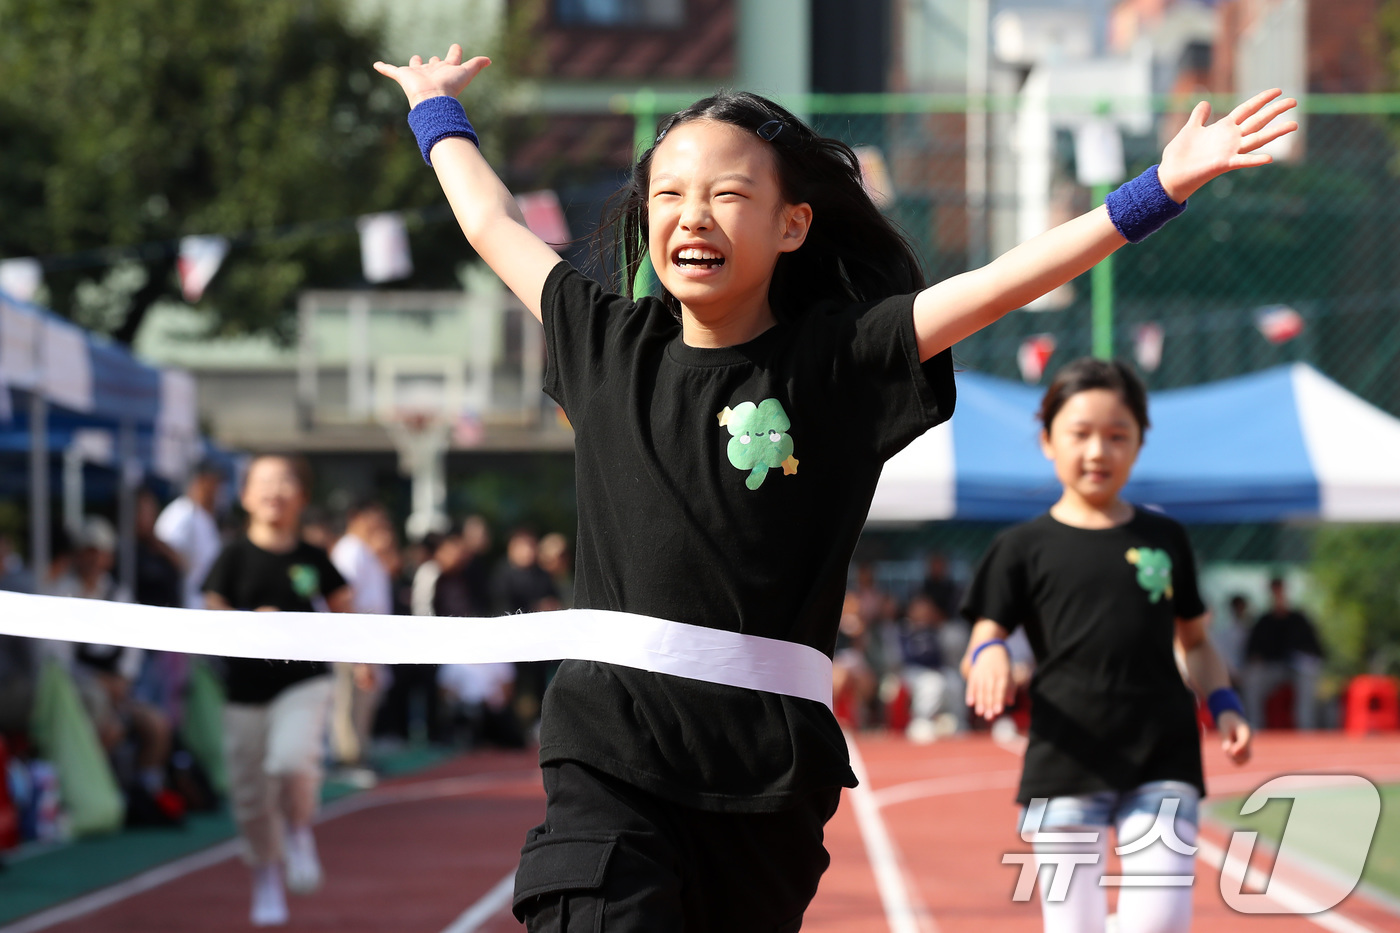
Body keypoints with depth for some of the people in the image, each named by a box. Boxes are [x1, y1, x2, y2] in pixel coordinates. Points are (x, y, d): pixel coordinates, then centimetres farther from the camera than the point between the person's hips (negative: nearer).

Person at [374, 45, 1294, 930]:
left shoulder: (834, 360, -1)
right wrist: (437, 110, 37)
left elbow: (999, 283, -9)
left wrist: (1159, 190, -16)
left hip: (768, 776, 0)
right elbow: (495, 225, 24)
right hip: (609, 759, 1)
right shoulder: (609, 344, 8)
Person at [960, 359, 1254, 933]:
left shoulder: (1165, 539, 13)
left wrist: (1224, 707, 4)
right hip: (1067, 760, -1)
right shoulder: (1024, 548, 5)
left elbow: (1195, 642, 21)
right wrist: (988, 655, -22)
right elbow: (981, 647, 2)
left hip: (1163, 760, 1)